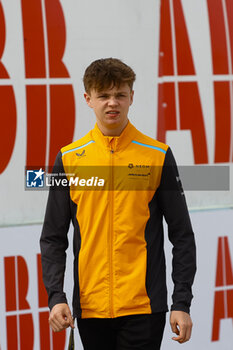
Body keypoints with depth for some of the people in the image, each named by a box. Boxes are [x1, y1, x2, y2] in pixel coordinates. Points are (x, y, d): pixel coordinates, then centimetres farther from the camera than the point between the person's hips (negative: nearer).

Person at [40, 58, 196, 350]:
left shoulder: (159, 157, 1)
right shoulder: (68, 159, 5)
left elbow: (182, 235, 2)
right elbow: (53, 238, 7)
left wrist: (182, 303, -4)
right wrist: (56, 296, -6)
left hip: (143, 306, -2)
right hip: (90, 307, 2)